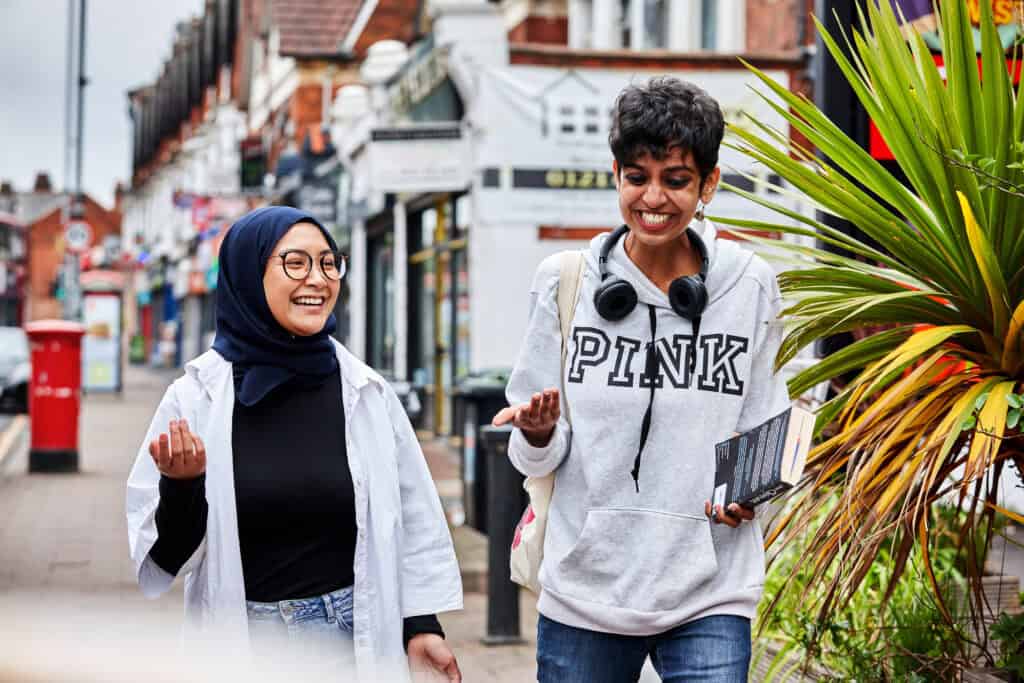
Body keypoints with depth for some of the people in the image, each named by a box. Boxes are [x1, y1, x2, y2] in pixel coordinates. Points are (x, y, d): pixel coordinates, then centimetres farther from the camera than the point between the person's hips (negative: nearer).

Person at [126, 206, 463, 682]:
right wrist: (181, 488, -23)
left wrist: (421, 624, 0)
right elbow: (165, 555, -5)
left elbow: (412, 518, 4)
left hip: (355, 640, 1)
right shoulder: (196, 398, -8)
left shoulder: (364, 393, -3)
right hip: (240, 642, -1)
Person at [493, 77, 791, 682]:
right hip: (585, 587, 1)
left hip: (708, 597, -1)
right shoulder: (565, 282, 1)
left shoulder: (750, 286, 1)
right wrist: (540, 434, -17)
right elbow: (539, 456, 5)